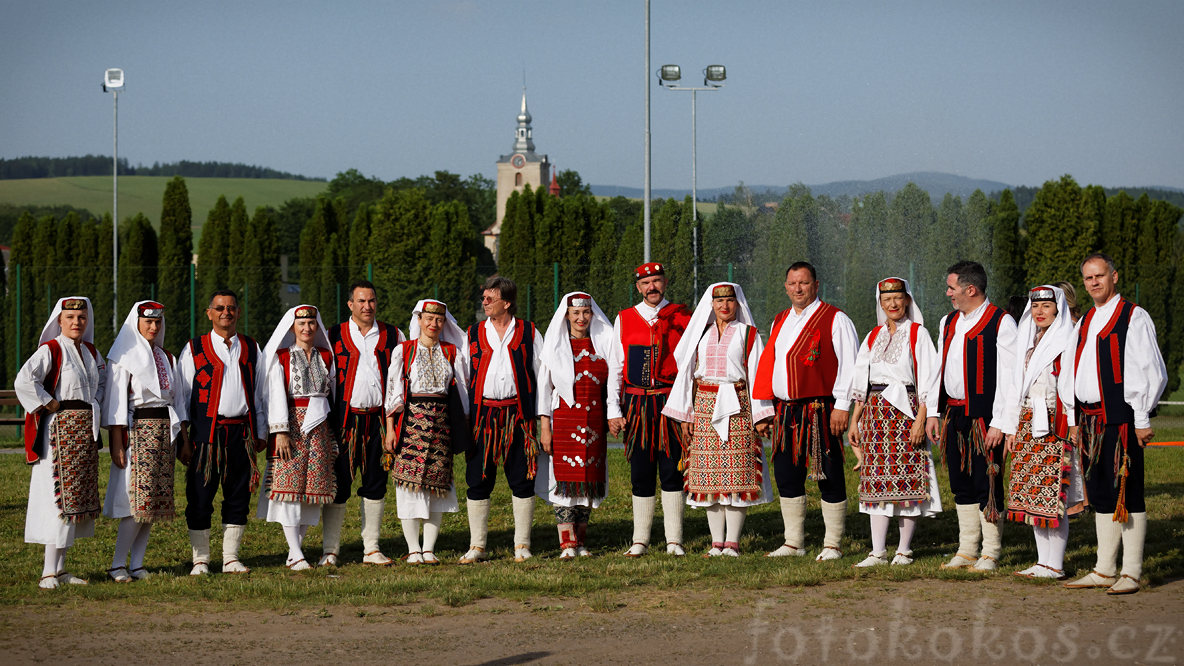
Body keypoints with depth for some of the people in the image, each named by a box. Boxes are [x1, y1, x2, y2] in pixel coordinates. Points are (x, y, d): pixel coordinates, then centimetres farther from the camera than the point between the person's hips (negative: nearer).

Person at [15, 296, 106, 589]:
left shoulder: (92, 353, 13)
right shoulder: (50, 350, -9)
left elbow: (102, 382, 31)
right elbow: (24, 380, -22)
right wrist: (50, 404, -17)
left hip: (86, 431, 8)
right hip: (60, 429, -7)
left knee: (78, 499, 8)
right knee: (59, 498, -11)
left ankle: (60, 568, 15)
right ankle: (49, 572, -9)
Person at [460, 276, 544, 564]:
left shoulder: (529, 333, 6)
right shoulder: (474, 333, 12)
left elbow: (540, 375, 7)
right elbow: (464, 376, 14)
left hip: (518, 416, -2)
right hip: (482, 415, 2)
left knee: (522, 481, 0)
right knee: (478, 480, 1)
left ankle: (522, 545, 8)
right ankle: (477, 547, 8)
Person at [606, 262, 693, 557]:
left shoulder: (682, 318, 6)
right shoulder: (624, 320, 9)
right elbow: (615, 368, 8)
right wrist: (614, 410, 0)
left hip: (672, 406, -1)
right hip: (637, 407, 1)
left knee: (672, 471, -2)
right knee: (641, 474, 5)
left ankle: (674, 541, 3)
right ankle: (640, 541, 10)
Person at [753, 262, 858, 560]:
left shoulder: (835, 320, -4)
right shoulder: (781, 321, 17)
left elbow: (849, 365, -8)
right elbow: (768, 364, 21)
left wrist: (841, 405, -14)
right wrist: (764, 405, 15)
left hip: (820, 411, -7)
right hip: (785, 410, 7)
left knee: (829, 478, -2)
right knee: (787, 476, 9)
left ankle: (832, 545, 4)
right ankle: (793, 543, 18)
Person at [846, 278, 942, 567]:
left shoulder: (918, 334, 0)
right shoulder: (873, 337, 14)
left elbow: (927, 380, -6)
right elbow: (860, 381, 16)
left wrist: (920, 419, -14)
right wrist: (854, 421, 10)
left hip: (905, 410, -5)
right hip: (875, 411, 5)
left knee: (907, 480, -4)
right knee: (877, 481, 1)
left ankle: (904, 551, 4)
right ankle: (878, 552, 2)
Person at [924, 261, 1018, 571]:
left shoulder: (1001, 323, -9)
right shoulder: (948, 322, 14)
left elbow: (1007, 377, -12)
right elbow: (939, 369, 19)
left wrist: (998, 423, -16)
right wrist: (933, 412, 12)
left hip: (984, 417, -7)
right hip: (953, 414, 7)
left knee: (986, 484, -3)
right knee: (961, 484, 11)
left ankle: (990, 554, 6)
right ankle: (967, 551, 19)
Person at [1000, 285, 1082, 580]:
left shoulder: (1067, 340, -5)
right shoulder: (1027, 342, 17)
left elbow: (1073, 386, -11)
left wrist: (1073, 424, -17)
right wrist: (1011, 428, 16)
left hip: (1055, 425, -7)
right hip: (1028, 424, 8)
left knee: (1053, 496, -8)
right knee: (1032, 496, 6)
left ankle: (1055, 565, -4)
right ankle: (1043, 561, 12)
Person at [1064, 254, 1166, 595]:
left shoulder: (1133, 317, -6)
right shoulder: (1085, 322, 17)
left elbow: (1153, 373, -9)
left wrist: (1142, 420, -12)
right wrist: (1078, 420, 17)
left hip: (1120, 419, -8)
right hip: (1090, 419, 8)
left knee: (1126, 493, -6)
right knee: (1100, 495, 10)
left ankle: (1130, 573, -3)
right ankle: (1104, 570, 16)